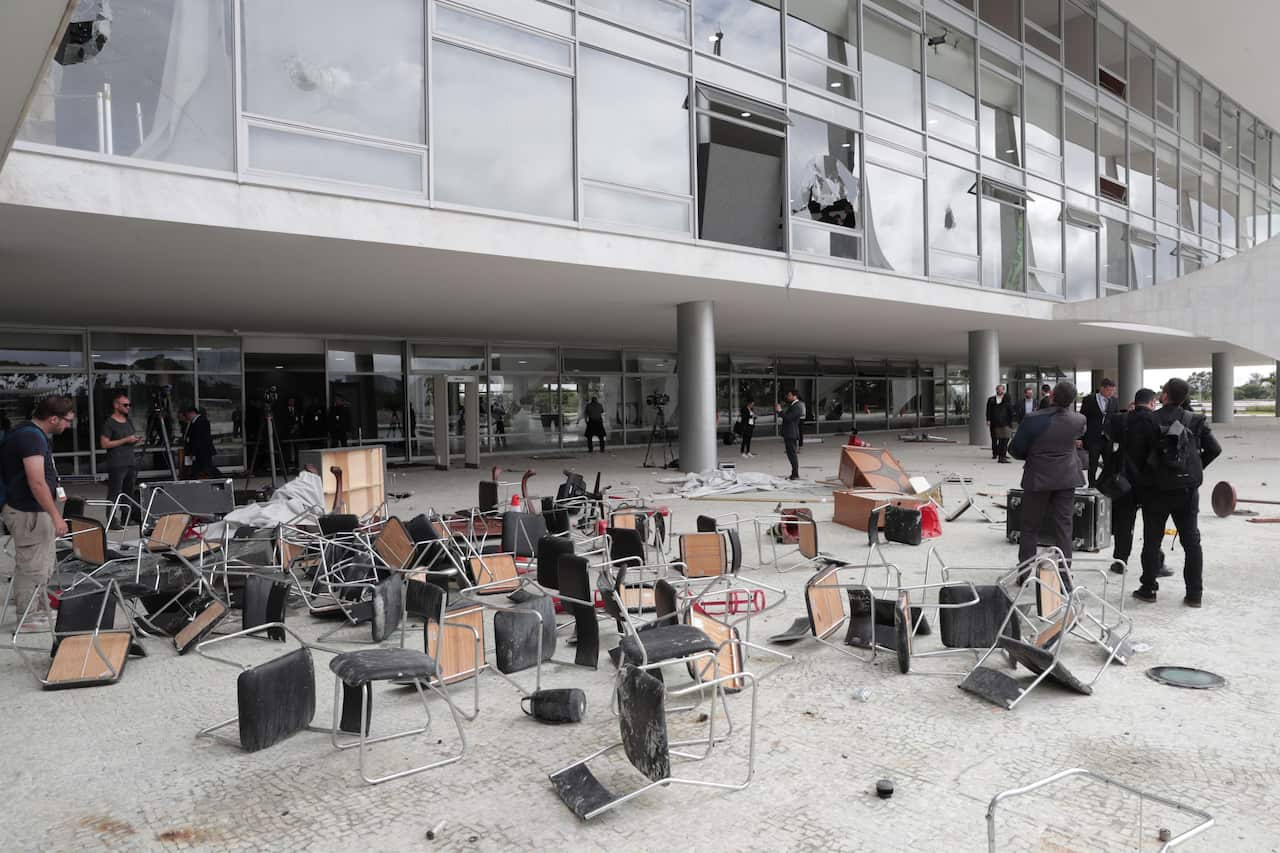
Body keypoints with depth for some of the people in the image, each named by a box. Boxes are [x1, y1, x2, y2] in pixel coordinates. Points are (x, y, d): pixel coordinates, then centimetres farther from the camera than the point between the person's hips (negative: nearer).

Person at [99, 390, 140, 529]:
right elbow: (104, 444, -12)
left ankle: (126, 519, 17)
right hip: (117, 465, -7)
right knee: (114, 493, -7)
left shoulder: (129, 421, 18)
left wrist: (136, 439, 6)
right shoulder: (109, 423, -5)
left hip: (131, 462, 7)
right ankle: (112, 520, -4)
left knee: (129, 492, 10)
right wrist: (125, 440, -15)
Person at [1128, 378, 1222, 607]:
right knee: (1191, 541, 10)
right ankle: (1195, 593, 12)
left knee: (1152, 541, 8)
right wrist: (1196, 467, 13)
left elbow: (1135, 453, -10)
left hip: (1155, 489, -2)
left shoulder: (1148, 421, -10)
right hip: (1187, 490, 2)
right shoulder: (1195, 422, -2)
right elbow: (1214, 449, 0)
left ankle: (1148, 589, 13)